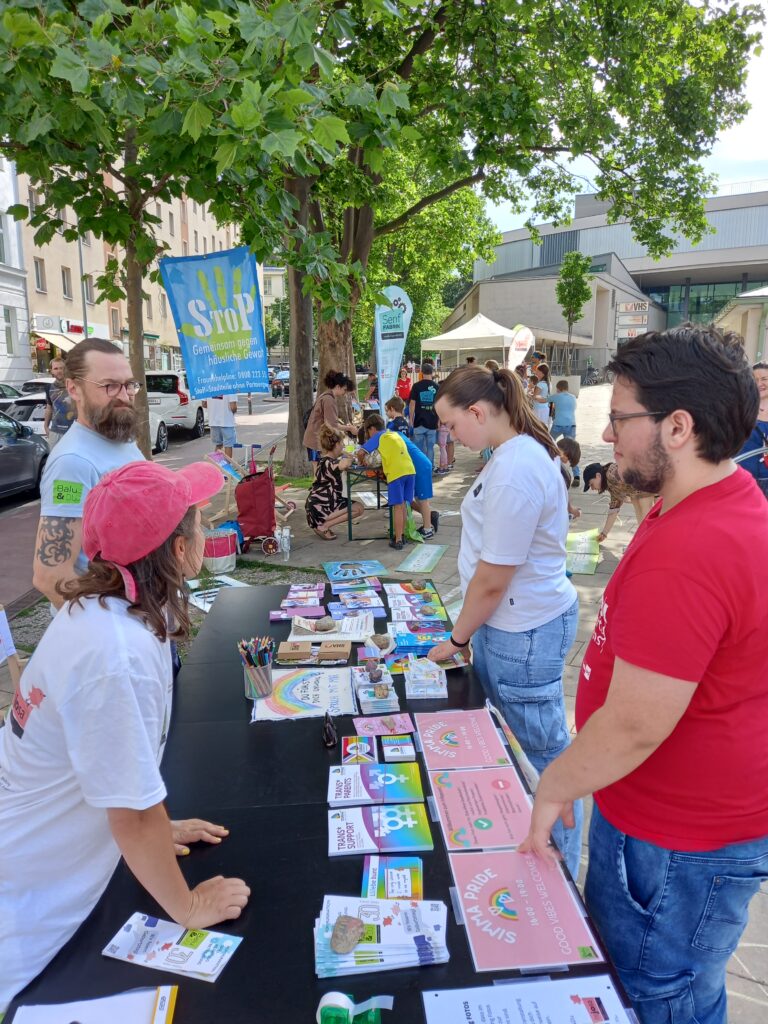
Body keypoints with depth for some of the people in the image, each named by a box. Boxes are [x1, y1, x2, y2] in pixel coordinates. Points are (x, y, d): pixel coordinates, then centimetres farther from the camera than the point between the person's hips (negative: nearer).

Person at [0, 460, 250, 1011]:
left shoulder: (102, 605, -8)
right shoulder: (120, 655, -35)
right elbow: (133, 816, -26)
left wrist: (158, 829, 13)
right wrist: (188, 908, -11)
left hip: (49, 856, 7)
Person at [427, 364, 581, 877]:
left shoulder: (515, 470, -25)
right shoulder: (525, 449, 7)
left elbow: (493, 579, -21)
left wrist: (456, 639, -6)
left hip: (523, 630, -10)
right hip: (513, 621, 10)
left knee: (542, 750, 8)